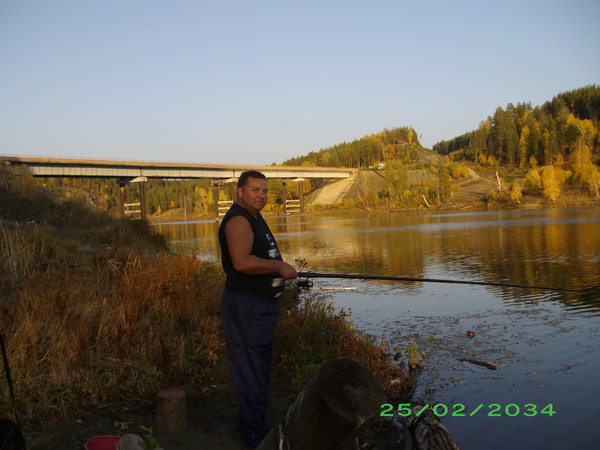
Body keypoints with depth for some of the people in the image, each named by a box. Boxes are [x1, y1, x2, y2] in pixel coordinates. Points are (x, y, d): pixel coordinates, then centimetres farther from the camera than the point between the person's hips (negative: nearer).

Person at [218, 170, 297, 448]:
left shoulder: (255, 218, 16)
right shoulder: (238, 220, -17)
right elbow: (242, 262, -30)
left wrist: (283, 269, 13)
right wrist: (279, 266, -20)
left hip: (262, 304, 11)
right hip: (246, 305, -11)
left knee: (260, 366, 19)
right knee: (251, 371, -1)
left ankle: (253, 425, 34)